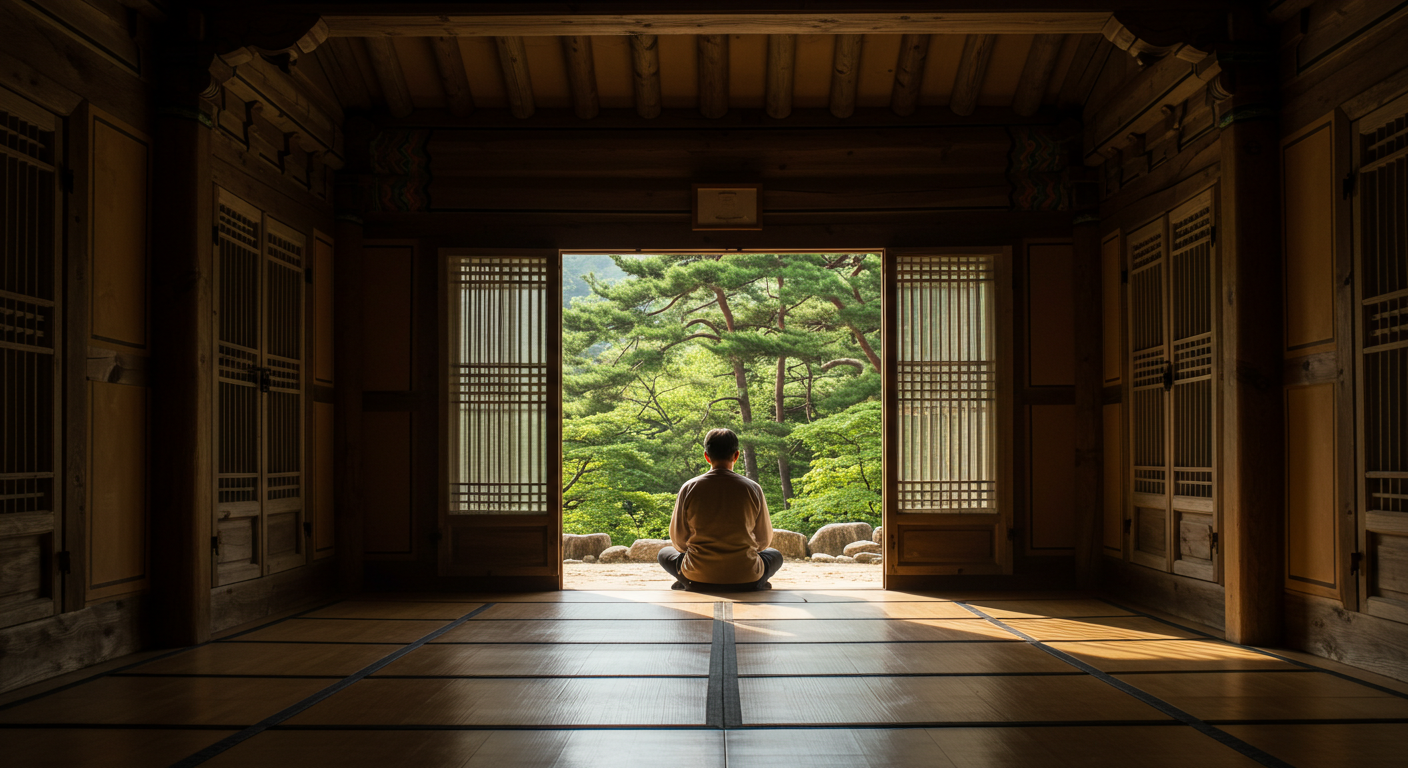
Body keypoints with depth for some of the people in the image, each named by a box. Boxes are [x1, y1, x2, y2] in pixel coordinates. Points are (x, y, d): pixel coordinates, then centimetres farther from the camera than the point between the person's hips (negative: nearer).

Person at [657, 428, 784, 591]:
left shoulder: (689, 488, -4)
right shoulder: (752, 489, -4)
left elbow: (678, 542, 4)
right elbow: (763, 541, 6)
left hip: (697, 579, 0)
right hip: (747, 580, 0)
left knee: (664, 553, 29)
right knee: (776, 555, 31)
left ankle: (685, 584, 3)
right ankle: (758, 585, 5)